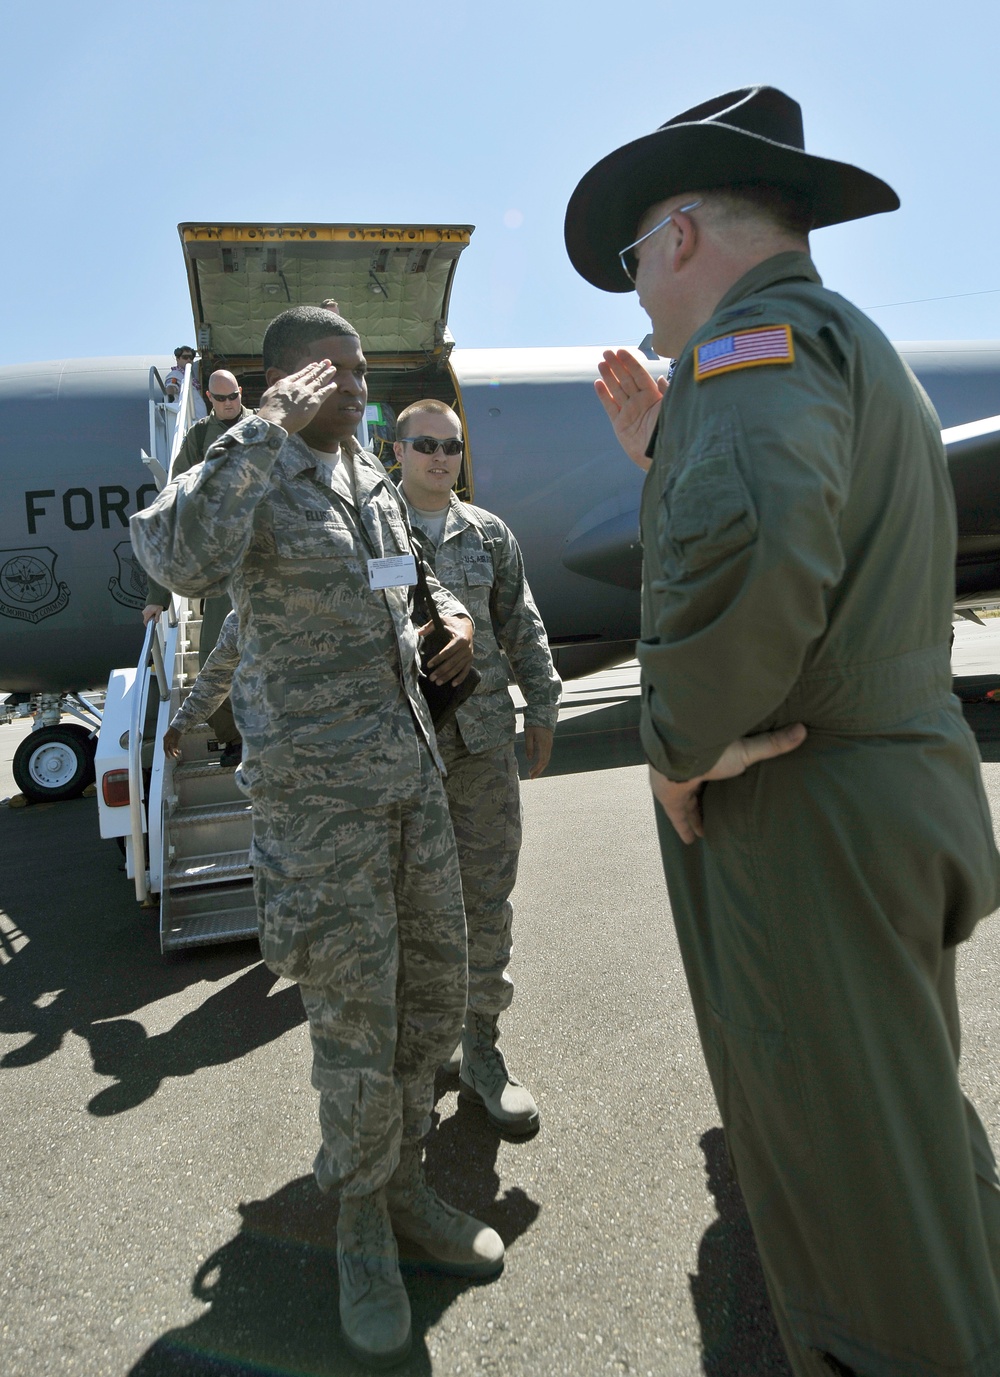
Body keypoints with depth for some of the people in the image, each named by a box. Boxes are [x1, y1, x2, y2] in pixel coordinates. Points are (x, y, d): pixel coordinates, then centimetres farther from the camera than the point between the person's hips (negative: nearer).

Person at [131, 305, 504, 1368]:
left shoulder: (372, 479, 13)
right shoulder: (253, 475, -8)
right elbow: (181, 561, -32)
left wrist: (451, 611, 13)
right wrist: (270, 427, -26)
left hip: (411, 769, 7)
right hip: (316, 783, -7)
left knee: (434, 995, 14)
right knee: (354, 1023, 1)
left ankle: (403, 1184, 37)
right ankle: (362, 1229, 27)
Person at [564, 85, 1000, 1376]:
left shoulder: (756, 338, -13)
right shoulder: (854, 349, 20)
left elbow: (751, 549, -35)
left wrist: (681, 745, -20)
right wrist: (662, 458, 16)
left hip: (802, 821, -11)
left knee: (855, 1188, 5)